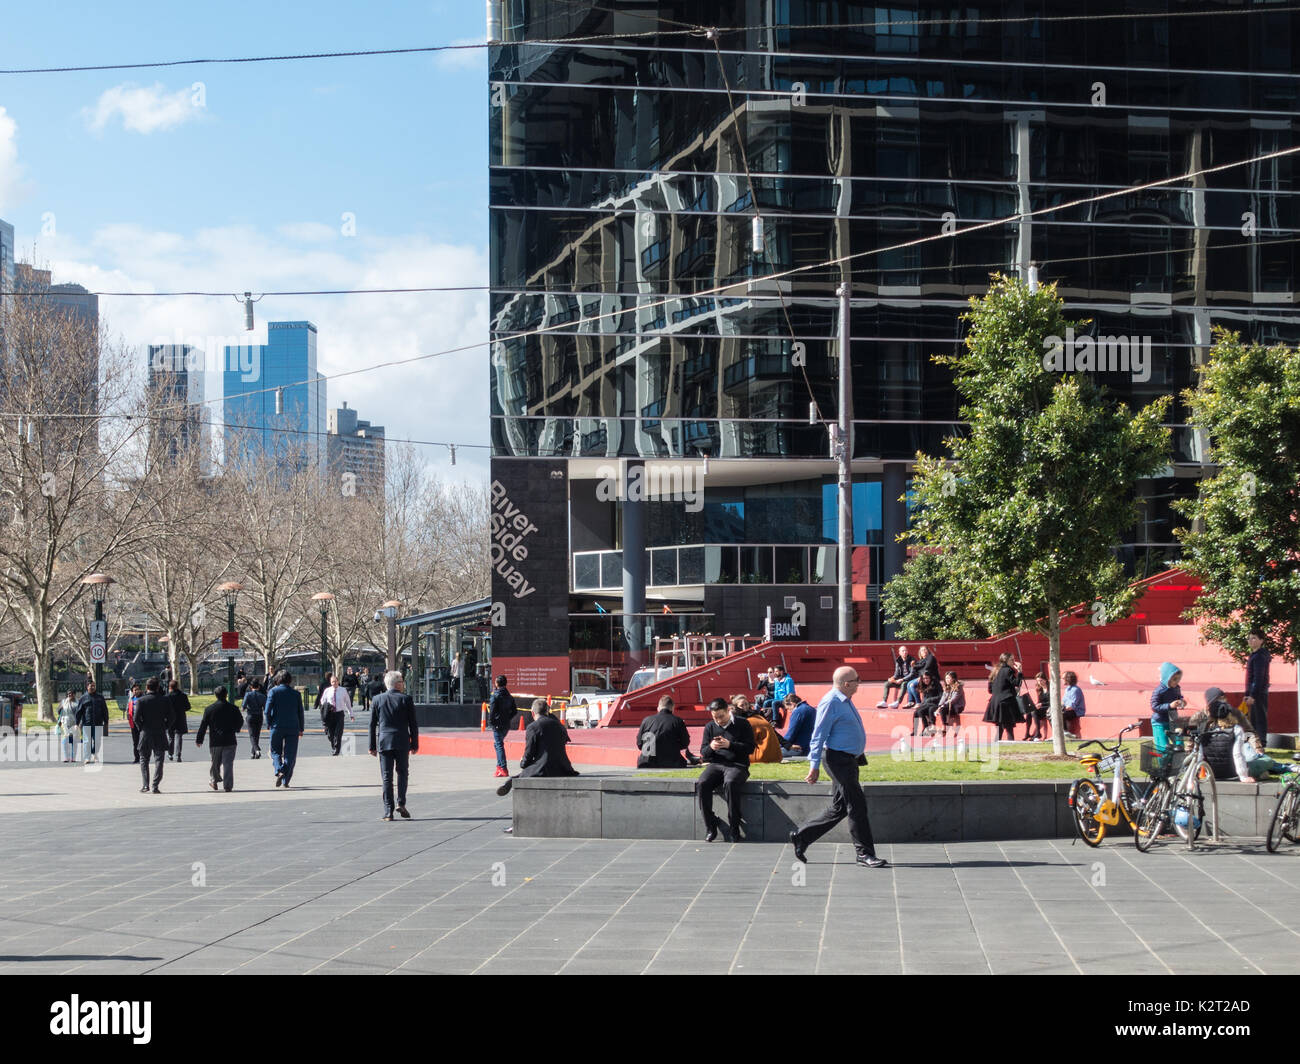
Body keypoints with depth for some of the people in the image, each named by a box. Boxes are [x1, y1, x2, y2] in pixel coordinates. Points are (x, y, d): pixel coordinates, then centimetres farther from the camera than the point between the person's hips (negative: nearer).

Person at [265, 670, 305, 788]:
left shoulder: (273, 691, -2)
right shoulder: (296, 693, 4)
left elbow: (268, 709, -9)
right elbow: (300, 712, 6)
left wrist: (269, 724, 3)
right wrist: (301, 729, 14)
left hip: (277, 726, -1)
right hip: (293, 728, 1)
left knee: (275, 752, 11)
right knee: (290, 754, 5)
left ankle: (279, 771, -16)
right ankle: (286, 781, 0)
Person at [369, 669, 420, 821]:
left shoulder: (377, 700, 4)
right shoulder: (406, 699, -3)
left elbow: (372, 725, 6)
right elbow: (413, 724, -2)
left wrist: (372, 746, 11)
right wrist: (415, 744, 6)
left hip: (384, 742, 2)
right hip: (402, 742, -2)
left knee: (387, 777, 3)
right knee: (402, 772, 14)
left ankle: (388, 811, 0)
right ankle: (401, 803, -2)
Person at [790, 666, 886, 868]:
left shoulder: (845, 701, 15)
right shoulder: (830, 703, -15)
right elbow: (818, 734, -17)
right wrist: (814, 765, -18)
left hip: (848, 760, 10)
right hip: (838, 759, -10)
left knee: (838, 809, 12)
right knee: (856, 805, -8)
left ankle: (801, 836, 20)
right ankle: (865, 854, -3)